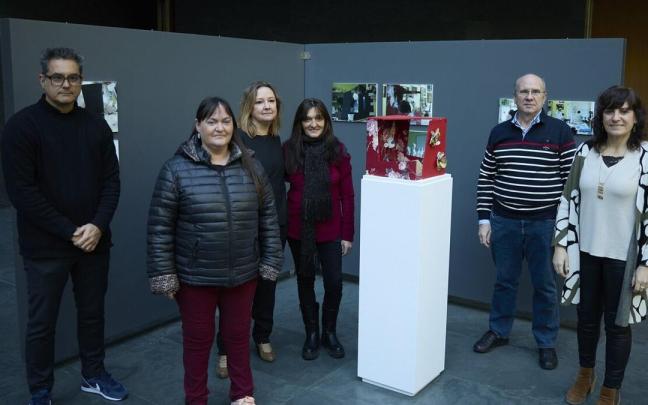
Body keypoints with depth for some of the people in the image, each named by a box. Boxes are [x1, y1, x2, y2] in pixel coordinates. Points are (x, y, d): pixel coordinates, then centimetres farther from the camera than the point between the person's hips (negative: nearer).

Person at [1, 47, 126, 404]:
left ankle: (93, 375, 35)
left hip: (94, 241, 4)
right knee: (42, 322, 8)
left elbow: (111, 181, 5)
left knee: (93, 312, 16)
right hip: (45, 246, -4)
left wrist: (98, 226, -11)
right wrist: (69, 231, -16)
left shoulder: (96, 126, 5)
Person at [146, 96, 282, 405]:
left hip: (242, 274, 3)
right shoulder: (177, 169, -9)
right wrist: (163, 276, -9)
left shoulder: (250, 167, 2)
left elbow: (268, 218, 6)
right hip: (195, 276, -2)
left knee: (238, 335, 18)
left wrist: (270, 261, 4)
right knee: (198, 339, 13)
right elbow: (159, 227, -8)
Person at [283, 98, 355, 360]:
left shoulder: (338, 151, -4)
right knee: (305, 282, 11)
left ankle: (330, 333, 25)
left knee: (334, 283, 2)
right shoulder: (289, 150, -4)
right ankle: (312, 335, 28)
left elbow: (347, 195, -2)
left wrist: (347, 233, -3)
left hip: (330, 230, 0)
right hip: (298, 229, 1)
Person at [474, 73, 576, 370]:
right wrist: (484, 219, 3)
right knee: (505, 280, 15)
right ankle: (498, 331, 32)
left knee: (545, 285, 9)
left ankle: (546, 342, 25)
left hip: (545, 223, -2)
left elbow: (572, 179, -3)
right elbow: (485, 178, 7)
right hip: (504, 221, 2)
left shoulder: (560, 132, -4)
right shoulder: (499, 133, 4)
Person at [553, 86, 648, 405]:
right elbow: (569, 200, 4)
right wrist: (560, 245, 0)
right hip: (585, 252, 3)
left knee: (617, 324, 11)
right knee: (586, 317, 18)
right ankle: (585, 374, 41)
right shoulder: (586, 151, 0)